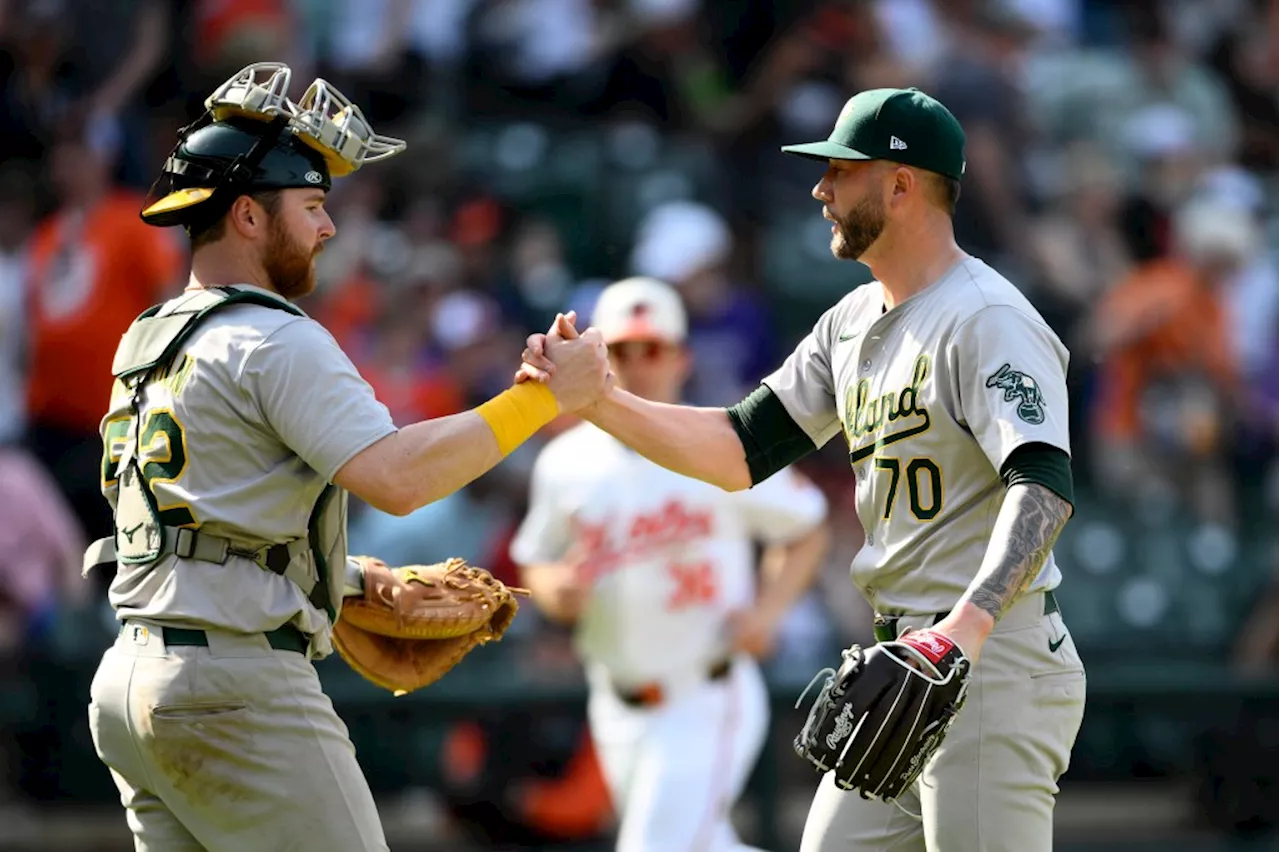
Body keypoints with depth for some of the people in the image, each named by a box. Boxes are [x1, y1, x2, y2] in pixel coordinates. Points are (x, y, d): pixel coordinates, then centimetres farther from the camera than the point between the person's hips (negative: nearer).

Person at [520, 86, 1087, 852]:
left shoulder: (987, 320, -15)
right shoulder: (854, 323, 15)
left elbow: (1044, 485, -28)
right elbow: (743, 451, 15)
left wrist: (969, 623, -43)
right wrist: (597, 400, 2)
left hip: (996, 661, -10)